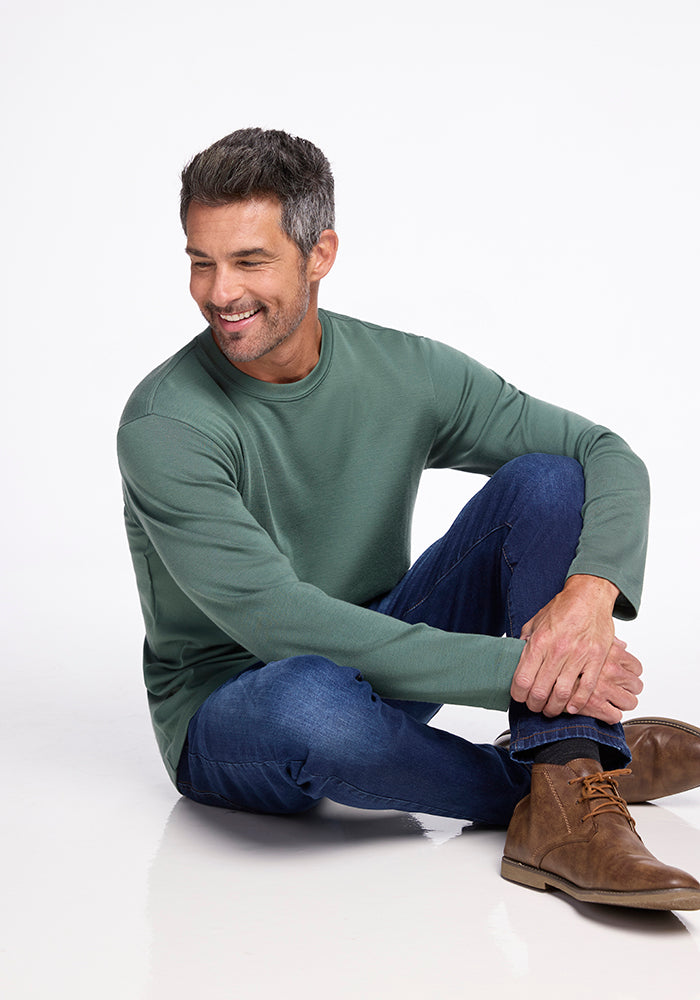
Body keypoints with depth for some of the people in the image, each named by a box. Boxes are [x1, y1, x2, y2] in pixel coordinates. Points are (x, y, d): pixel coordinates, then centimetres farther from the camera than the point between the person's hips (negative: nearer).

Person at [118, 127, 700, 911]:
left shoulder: (405, 374, -8)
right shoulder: (163, 426, -21)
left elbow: (609, 456, -6)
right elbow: (275, 618, -29)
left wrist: (590, 592, -29)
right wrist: (515, 667, -31)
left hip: (382, 655, 5)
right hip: (224, 708, -4)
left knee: (546, 479, -14)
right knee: (315, 702, -42)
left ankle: (565, 809, -27)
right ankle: (563, 772, -13)